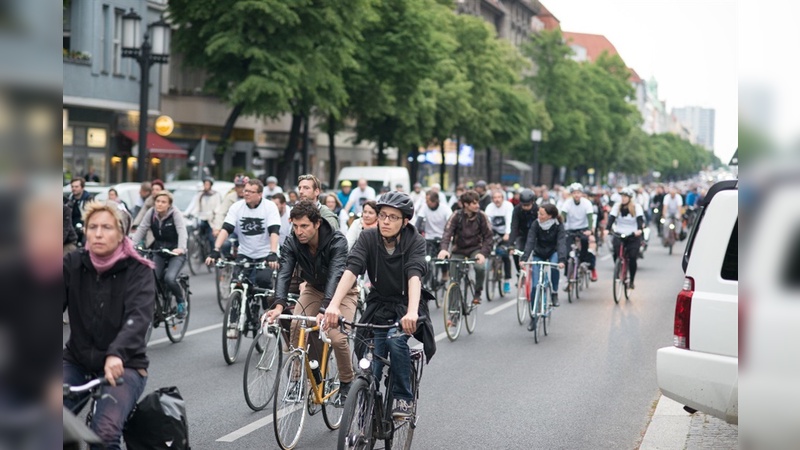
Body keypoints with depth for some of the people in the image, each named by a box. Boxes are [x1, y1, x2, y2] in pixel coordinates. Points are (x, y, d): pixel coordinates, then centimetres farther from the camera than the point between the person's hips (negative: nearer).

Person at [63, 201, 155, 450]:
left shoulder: (138, 271, -9)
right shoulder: (73, 264, 0)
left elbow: (138, 317, -25)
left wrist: (116, 355, -44)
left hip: (123, 366, -3)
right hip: (77, 362, 3)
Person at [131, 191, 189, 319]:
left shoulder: (175, 213, -17)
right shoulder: (151, 213, -6)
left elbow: (182, 231, -28)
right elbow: (141, 229, -10)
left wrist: (181, 248, -46)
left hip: (176, 252, -4)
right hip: (159, 251, 4)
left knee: (169, 278, -25)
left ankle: (181, 302, 2)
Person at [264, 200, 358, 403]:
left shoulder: (337, 242, -34)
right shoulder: (292, 243, -22)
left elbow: (335, 275, -45)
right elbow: (284, 273, -32)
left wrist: (326, 309, -59)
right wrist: (279, 306, -50)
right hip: (314, 288, 4)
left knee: (337, 337, -22)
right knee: (296, 328, -17)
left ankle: (347, 382, 3)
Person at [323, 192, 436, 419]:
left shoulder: (415, 242, -18)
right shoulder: (368, 238, -14)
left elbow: (415, 275, -34)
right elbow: (351, 270, -28)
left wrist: (412, 312, -53)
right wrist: (334, 304, -45)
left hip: (406, 304, -2)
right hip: (379, 305, 2)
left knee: (396, 338, -31)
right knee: (371, 370, -7)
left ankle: (404, 398, -13)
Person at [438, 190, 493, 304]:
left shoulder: (481, 216, -11)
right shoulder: (456, 216, -13)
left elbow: (488, 236, -9)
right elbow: (447, 232, -24)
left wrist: (483, 253, -24)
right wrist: (443, 249, -42)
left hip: (475, 249, -1)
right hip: (459, 250, 1)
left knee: (480, 267, -28)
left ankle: (477, 294, -7)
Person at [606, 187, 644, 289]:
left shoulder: (637, 207, -4)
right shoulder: (617, 206, 1)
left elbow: (640, 219, -15)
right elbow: (611, 218, -7)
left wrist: (639, 229, -34)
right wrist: (607, 229, -25)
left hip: (633, 236, -2)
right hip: (619, 235, 2)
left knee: (632, 258, -9)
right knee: (616, 252, -21)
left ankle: (631, 281, 5)